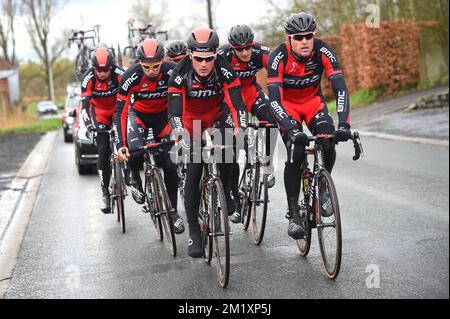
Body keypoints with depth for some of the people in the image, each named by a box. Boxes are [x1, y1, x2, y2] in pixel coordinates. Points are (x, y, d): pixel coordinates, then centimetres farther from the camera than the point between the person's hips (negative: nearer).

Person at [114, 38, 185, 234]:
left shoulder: (172, 73, -28)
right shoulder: (131, 77, -29)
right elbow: (120, 112, -27)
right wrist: (120, 145, -36)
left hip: (163, 115, 1)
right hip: (138, 113, -1)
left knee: (170, 164, -8)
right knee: (135, 150, -30)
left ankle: (173, 211, 11)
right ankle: (135, 179, 5)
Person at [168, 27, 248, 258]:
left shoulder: (224, 70, -26)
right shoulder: (180, 74, -27)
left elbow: (238, 104, -29)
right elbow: (174, 111, -30)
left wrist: (240, 128, -46)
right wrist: (181, 136, -47)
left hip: (216, 115, 1)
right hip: (191, 119, -1)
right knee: (193, 173, -9)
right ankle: (194, 231, -2)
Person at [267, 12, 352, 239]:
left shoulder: (323, 52, -24)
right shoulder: (279, 56, -29)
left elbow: (340, 89, -28)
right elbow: (273, 99, -36)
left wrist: (344, 124, -42)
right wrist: (291, 130, -49)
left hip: (313, 101, 2)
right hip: (286, 103, -2)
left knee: (328, 144, -22)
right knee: (296, 153, -21)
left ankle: (321, 188, 7)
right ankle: (293, 214, -10)